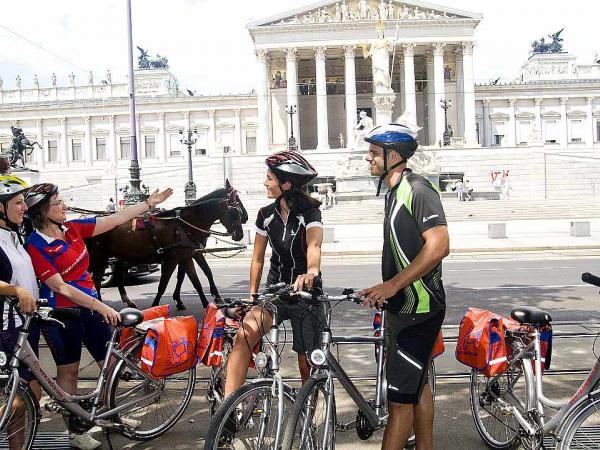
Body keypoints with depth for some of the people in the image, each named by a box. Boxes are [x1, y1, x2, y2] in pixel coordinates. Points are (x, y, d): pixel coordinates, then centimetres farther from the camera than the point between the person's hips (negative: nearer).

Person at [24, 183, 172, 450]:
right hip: (62, 314, -6)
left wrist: (150, 203, 0)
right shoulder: (36, 246, -17)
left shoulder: (72, 229, 1)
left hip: (90, 306, 6)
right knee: (69, 370, 8)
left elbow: (115, 219, 3)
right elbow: (60, 287, -21)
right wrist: (100, 306, -25)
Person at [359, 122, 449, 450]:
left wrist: (393, 285, -25)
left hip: (418, 311, -10)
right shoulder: (394, 192, 14)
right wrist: (384, 289, 15)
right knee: (417, 387, 19)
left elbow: (438, 246, -25)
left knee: (400, 398, -6)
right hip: (403, 308, 10)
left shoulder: (417, 189, -16)